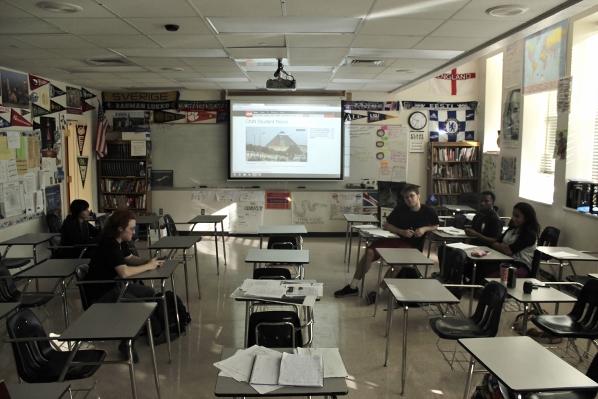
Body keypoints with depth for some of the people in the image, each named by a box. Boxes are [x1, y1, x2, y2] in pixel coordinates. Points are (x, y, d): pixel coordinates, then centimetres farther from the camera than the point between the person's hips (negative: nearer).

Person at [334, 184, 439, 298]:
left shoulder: (428, 212, -2)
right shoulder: (400, 209, 4)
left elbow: (436, 226, 13)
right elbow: (386, 226, 7)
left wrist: (424, 229, -9)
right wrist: (402, 232, -10)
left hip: (413, 246, -3)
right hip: (398, 240, 4)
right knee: (369, 252, -17)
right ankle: (352, 286, -10)